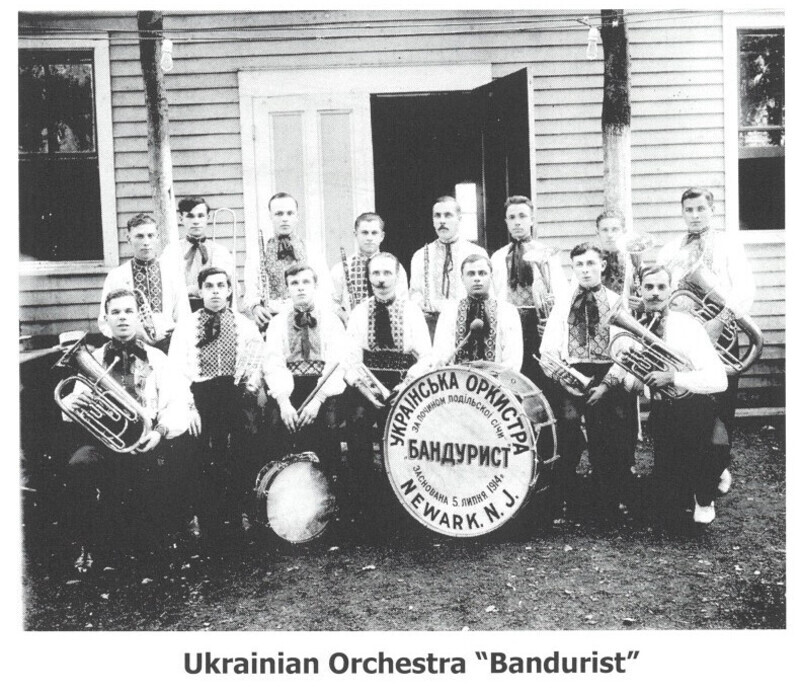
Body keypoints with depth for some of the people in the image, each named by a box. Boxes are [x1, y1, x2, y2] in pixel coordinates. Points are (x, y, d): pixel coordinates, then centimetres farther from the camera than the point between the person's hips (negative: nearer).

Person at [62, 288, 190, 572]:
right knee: (78, 466, -30)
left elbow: (177, 407, -1)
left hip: (146, 442, -1)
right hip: (103, 440, 1)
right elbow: (69, 411, 11)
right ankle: (92, 546, -10)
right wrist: (73, 403, -14)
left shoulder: (157, 359, 11)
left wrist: (161, 431, -22)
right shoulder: (93, 359, 16)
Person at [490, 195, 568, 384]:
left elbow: (561, 294, 1)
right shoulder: (498, 257, 16)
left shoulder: (547, 253, 8)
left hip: (539, 322, -2)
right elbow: (493, 296, 16)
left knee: (541, 374, -8)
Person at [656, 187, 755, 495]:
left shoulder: (729, 242, 6)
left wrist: (721, 320, -22)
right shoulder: (670, 250, 17)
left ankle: (720, 467, 17)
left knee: (721, 406, 1)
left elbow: (745, 288, -7)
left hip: (720, 334, -2)